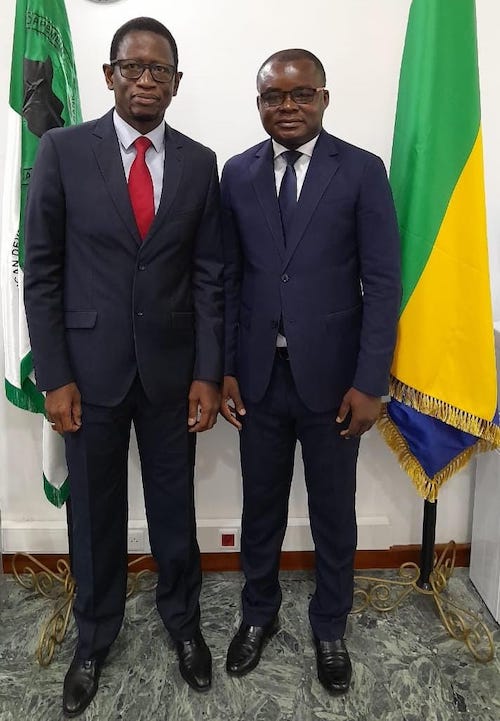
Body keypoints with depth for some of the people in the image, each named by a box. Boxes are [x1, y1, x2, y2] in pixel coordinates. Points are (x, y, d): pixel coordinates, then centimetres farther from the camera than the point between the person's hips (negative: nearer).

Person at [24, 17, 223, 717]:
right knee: (94, 510, 13)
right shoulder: (63, 149, -2)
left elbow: (208, 275, 2)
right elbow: (41, 269, -3)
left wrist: (208, 373, -3)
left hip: (171, 369, 2)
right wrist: (54, 376, -7)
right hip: (90, 366, -1)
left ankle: (182, 620, 39)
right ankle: (94, 634, 37)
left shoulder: (199, 162, 4)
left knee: (174, 506, 14)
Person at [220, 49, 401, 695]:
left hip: (331, 377, -2)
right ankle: (258, 613, 41)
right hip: (259, 375, 2)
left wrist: (369, 382, -11)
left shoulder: (362, 171, -3)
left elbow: (383, 283, -6)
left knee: (333, 513, 13)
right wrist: (223, 368, 0)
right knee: (261, 507, 17)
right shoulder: (237, 173, 5)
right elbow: (227, 277, 5)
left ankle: (329, 628, 37)